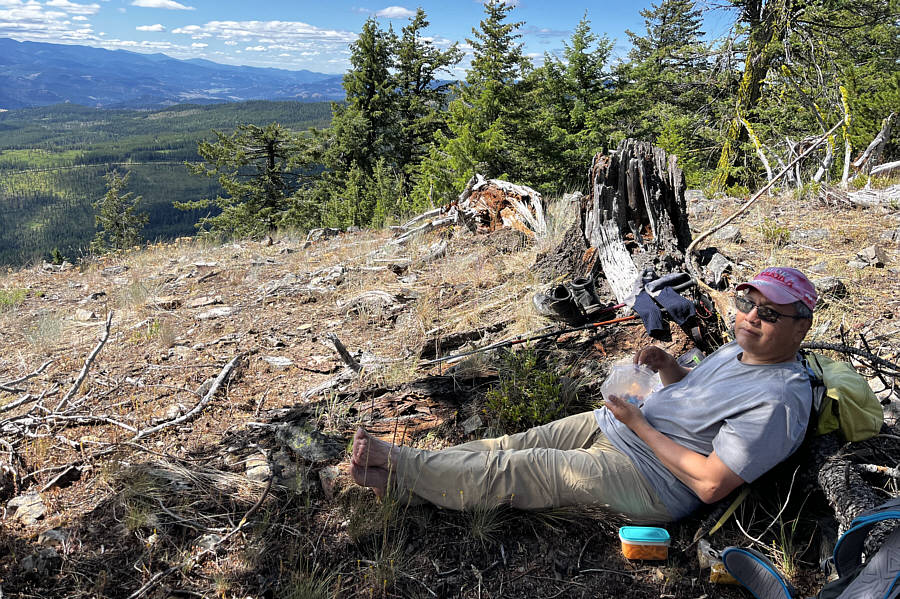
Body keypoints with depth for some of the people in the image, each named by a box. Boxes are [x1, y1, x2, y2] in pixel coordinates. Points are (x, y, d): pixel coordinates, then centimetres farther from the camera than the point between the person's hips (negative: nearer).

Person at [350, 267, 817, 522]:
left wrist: (639, 425, -19)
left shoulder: (777, 401, -23)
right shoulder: (741, 348, 7)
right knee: (516, 444, -1)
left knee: (514, 470, -10)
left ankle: (396, 466, 3)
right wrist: (666, 365, -1)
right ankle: (401, 478, 6)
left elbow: (711, 485, -25)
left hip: (646, 480, -9)